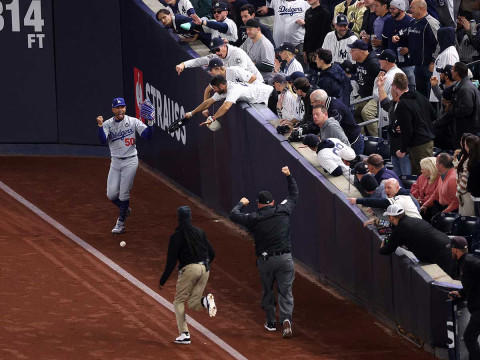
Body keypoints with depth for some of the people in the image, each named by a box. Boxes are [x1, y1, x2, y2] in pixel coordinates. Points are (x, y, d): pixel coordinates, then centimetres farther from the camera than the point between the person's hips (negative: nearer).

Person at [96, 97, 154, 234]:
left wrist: (150, 122, -29)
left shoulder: (133, 122, -4)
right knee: (111, 195, 1)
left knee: (124, 194, -5)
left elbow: (146, 135, -13)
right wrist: (100, 125, -32)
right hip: (115, 162, 3)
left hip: (130, 161, -3)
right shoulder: (108, 124, 0)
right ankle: (125, 209, 31)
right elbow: (103, 140, -17)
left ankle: (121, 222, 9)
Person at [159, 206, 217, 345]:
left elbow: (171, 260, -8)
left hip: (189, 269, -5)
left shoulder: (177, 236, -5)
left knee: (179, 301, 8)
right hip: (205, 268, 5)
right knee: (193, 303, 12)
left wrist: (163, 280, -2)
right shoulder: (200, 232, 12)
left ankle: (184, 334, -3)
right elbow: (211, 254, 14)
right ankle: (205, 301, -23)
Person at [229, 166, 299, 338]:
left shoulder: (254, 219, -3)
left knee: (267, 291, 17)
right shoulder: (283, 211, 2)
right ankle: (286, 319, -18)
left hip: (265, 260, -1)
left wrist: (241, 204, 28)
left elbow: (233, 215, 10)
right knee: (285, 291, 2)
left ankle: (271, 322, 24)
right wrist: (289, 176, 29)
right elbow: (294, 195, 18)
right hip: (285, 259, 1)